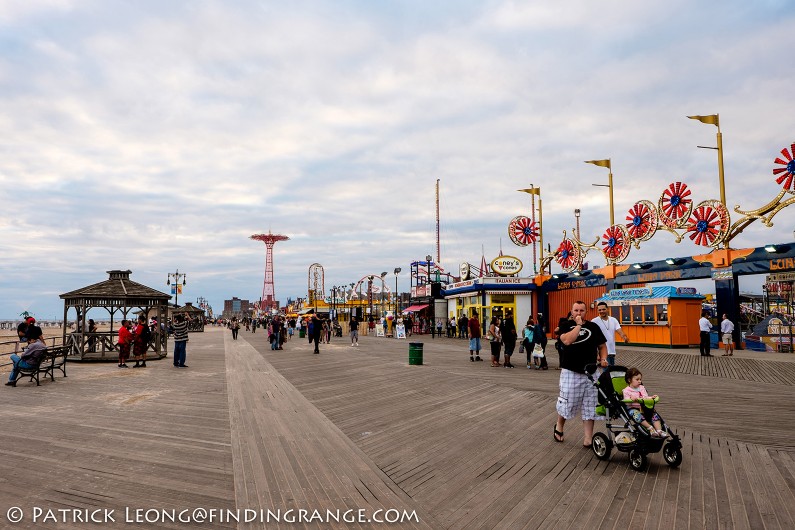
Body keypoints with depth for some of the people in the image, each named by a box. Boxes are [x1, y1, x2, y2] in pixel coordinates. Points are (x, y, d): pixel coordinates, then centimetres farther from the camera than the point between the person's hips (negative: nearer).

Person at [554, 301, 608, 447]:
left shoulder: (593, 327, 6)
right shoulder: (565, 325, -1)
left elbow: (602, 346, 14)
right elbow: (567, 340, -21)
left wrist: (603, 359, -5)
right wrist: (578, 324, -15)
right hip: (570, 372, -3)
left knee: (589, 408, 7)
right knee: (567, 404, 5)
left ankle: (588, 440, 14)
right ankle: (559, 426, 32)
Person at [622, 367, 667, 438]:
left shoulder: (642, 388, 17)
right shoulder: (626, 390, -3)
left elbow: (646, 397, 17)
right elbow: (627, 402, -9)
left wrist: (651, 397, -3)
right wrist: (632, 400, -30)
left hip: (643, 407, 6)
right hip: (633, 408, -6)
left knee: (655, 414, -16)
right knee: (637, 415, -36)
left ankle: (659, 430, -24)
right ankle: (650, 428, -38)